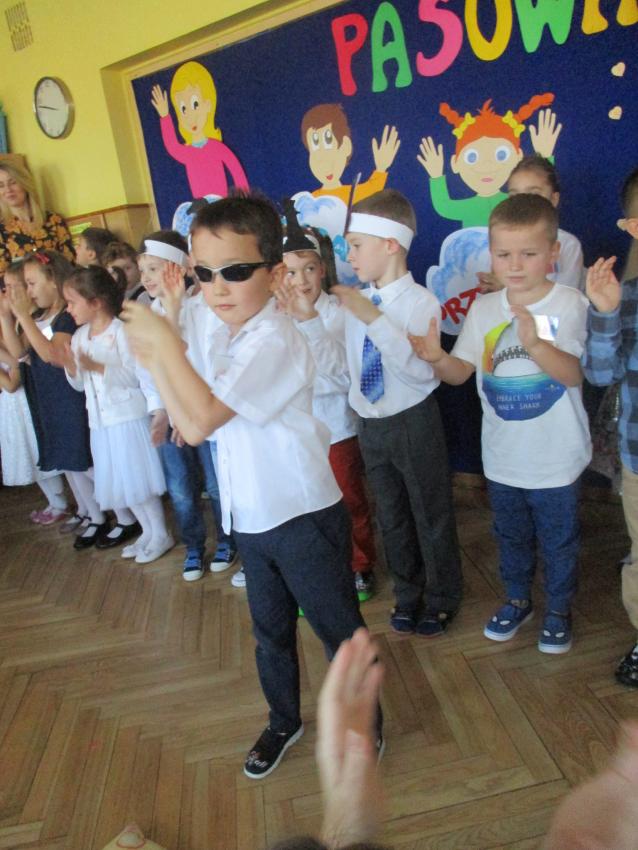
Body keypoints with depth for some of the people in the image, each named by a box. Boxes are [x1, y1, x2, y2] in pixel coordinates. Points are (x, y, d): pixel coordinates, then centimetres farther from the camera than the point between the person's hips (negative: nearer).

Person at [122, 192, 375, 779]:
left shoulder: (274, 340, -21)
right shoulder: (226, 337, 6)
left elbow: (206, 415, -30)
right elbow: (193, 429, 4)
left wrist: (165, 341, -22)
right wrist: (154, 363, -1)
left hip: (304, 516, -8)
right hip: (252, 518, 8)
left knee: (339, 631, 12)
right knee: (270, 633, 25)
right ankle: (284, 721, 49)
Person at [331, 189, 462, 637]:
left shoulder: (421, 301, -16)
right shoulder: (356, 302, 0)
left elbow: (423, 370, -29)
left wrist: (374, 319, -32)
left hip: (413, 423, -5)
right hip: (370, 424, 6)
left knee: (431, 514, 11)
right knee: (392, 516, 19)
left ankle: (442, 598, 34)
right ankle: (408, 593, 41)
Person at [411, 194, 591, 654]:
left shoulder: (569, 304, -13)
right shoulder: (483, 309, -2)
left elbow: (575, 374, -21)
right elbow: (461, 372, -3)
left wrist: (534, 344, -37)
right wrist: (436, 358, -24)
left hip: (555, 456, -3)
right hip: (502, 454, 4)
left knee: (559, 539, 15)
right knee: (511, 535, 22)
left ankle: (559, 609, 39)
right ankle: (518, 599, 46)